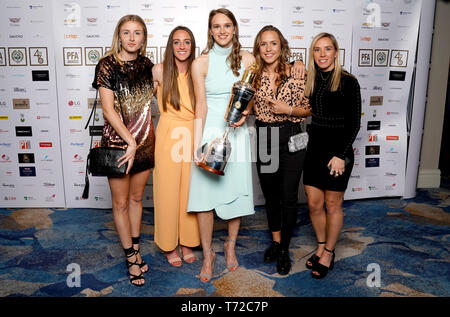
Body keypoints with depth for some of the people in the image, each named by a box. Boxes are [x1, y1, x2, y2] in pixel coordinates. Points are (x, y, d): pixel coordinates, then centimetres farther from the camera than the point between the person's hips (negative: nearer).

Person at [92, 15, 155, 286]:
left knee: (137, 198, 16)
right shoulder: (107, 65, -9)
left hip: (145, 141, 4)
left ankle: (136, 249, 32)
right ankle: (132, 258, 22)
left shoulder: (147, 65, 5)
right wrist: (130, 141, -16)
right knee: (121, 202, 7)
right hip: (118, 141, -4)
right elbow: (108, 110, -14)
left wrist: (146, 137, 6)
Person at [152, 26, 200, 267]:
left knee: (190, 192, 10)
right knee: (168, 191, 6)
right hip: (168, 137, -2)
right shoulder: (159, 71, -4)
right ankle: (169, 245, 24)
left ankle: (187, 243, 28)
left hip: (193, 138, 2)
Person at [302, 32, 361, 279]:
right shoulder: (310, 81, 7)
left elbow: (354, 123, -9)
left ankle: (329, 252, 26)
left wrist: (341, 155, -15)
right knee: (314, 204, 11)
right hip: (314, 149, 5)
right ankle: (321, 246, 32)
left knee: (332, 205, 8)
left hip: (338, 151, -4)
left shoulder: (348, 82, -8)